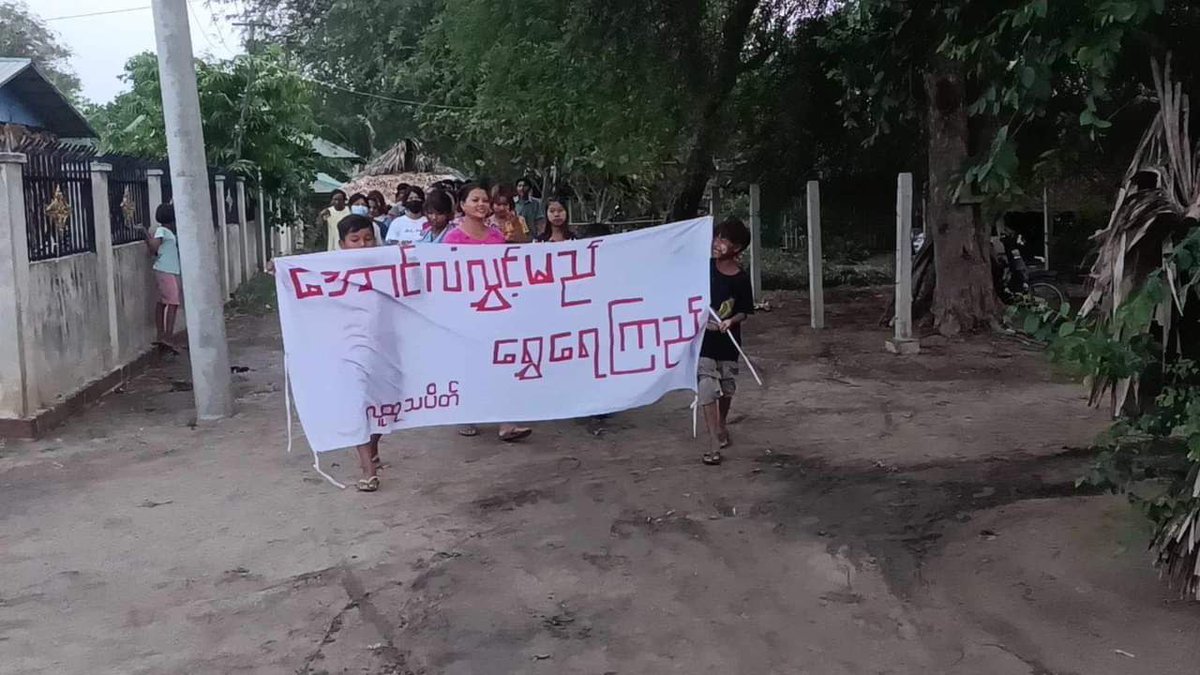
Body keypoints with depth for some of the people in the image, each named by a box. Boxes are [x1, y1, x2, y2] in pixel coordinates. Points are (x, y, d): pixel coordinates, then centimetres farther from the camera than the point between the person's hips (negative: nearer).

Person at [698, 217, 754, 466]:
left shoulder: (741, 279, -9)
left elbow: (744, 312, -4)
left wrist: (731, 321, -21)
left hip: (728, 342, 1)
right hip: (703, 341, -1)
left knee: (726, 388, 17)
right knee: (707, 390, -9)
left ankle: (722, 424, 45)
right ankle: (714, 443, -7)